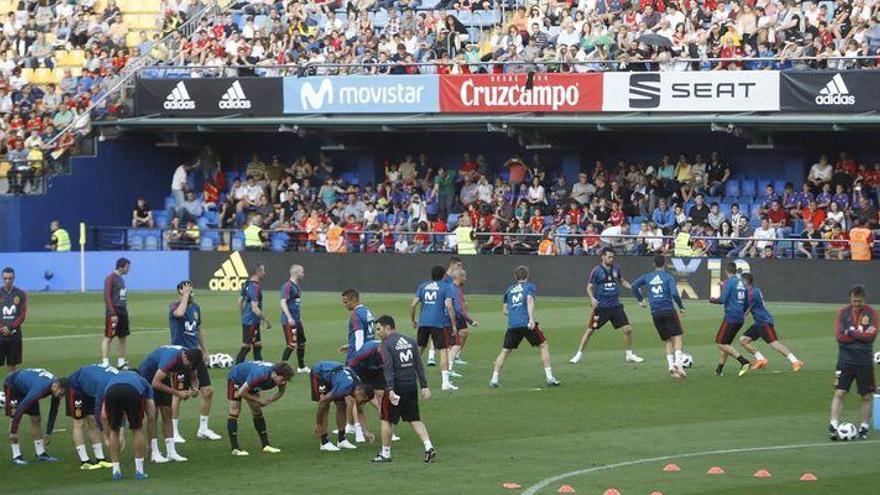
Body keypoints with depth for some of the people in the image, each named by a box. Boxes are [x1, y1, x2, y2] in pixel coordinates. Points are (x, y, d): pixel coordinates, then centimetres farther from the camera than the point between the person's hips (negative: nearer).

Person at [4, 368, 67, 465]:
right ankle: (16, 456, -14)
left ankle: (41, 453, 9)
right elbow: (21, 408, -40)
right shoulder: (40, 389, -43)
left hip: (27, 387, 7)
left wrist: (49, 433, 0)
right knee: (14, 419, -15)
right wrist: (13, 431, -34)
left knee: (36, 419, 3)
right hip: (12, 386, -7)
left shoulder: (57, 387, -19)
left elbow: (53, 412, -4)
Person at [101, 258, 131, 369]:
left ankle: (122, 362, 17)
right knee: (108, 338, -7)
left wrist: (125, 312, 17)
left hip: (122, 311, 9)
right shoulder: (110, 278, -10)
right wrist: (112, 314, -20)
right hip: (114, 313, -9)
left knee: (123, 338, 10)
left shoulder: (121, 279, 16)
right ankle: (105, 363, -8)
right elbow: (107, 297, -15)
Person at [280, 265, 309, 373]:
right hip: (289, 321, -10)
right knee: (292, 345, -12)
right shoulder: (288, 286, -15)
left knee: (302, 343, 18)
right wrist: (289, 318, -28)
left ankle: (301, 367, 31)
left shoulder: (296, 286, 14)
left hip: (296, 320, 10)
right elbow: (283, 302, -22)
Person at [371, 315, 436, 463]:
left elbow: (388, 369, -19)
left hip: (396, 387, -6)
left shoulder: (386, 345, -9)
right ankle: (429, 447, -3)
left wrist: (390, 390, -26)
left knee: (387, 420, 8)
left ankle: (385, 454, 13)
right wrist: (424, 386, 12)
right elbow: (419, 365, 11)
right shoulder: (410, 341, 11)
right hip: (412, 387, 6)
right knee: (414, 419, 12)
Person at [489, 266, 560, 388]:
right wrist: (531, 319, -21)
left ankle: (494, 379, 3)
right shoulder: (529, 286, 7)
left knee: (505, 351, 12)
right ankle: (550, 378, 4)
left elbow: (504, 310, 20)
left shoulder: (509, 290, 20)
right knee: (544, 346, 10)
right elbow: (530, 301, -11)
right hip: (527, 324, -3)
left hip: (512, 326, 3)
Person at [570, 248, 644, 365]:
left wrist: (632, 287, 5)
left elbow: (621, 281, 21)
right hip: (601, 306, -4)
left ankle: (630, 354, 17)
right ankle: (579, 354, 8)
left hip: (615, 305, 4)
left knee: (627, 329, 1)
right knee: (590, 330, -4)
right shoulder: (597, 271, -6)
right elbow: (589, 287, -3)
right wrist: (592, 298, -20)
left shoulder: (616, 268, 6)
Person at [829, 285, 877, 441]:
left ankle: (864, 427, 16)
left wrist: (851, 332, -11)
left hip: (865, 361, 1)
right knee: (840, 393, -7)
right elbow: (839, 335, -8)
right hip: (845, 360, -1)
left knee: (866, 396, 6)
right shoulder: (843, 312, 1)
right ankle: (833, 425, -8)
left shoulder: (871, 313, 1)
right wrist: (861, 334, -11)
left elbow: (872, 335, -11)